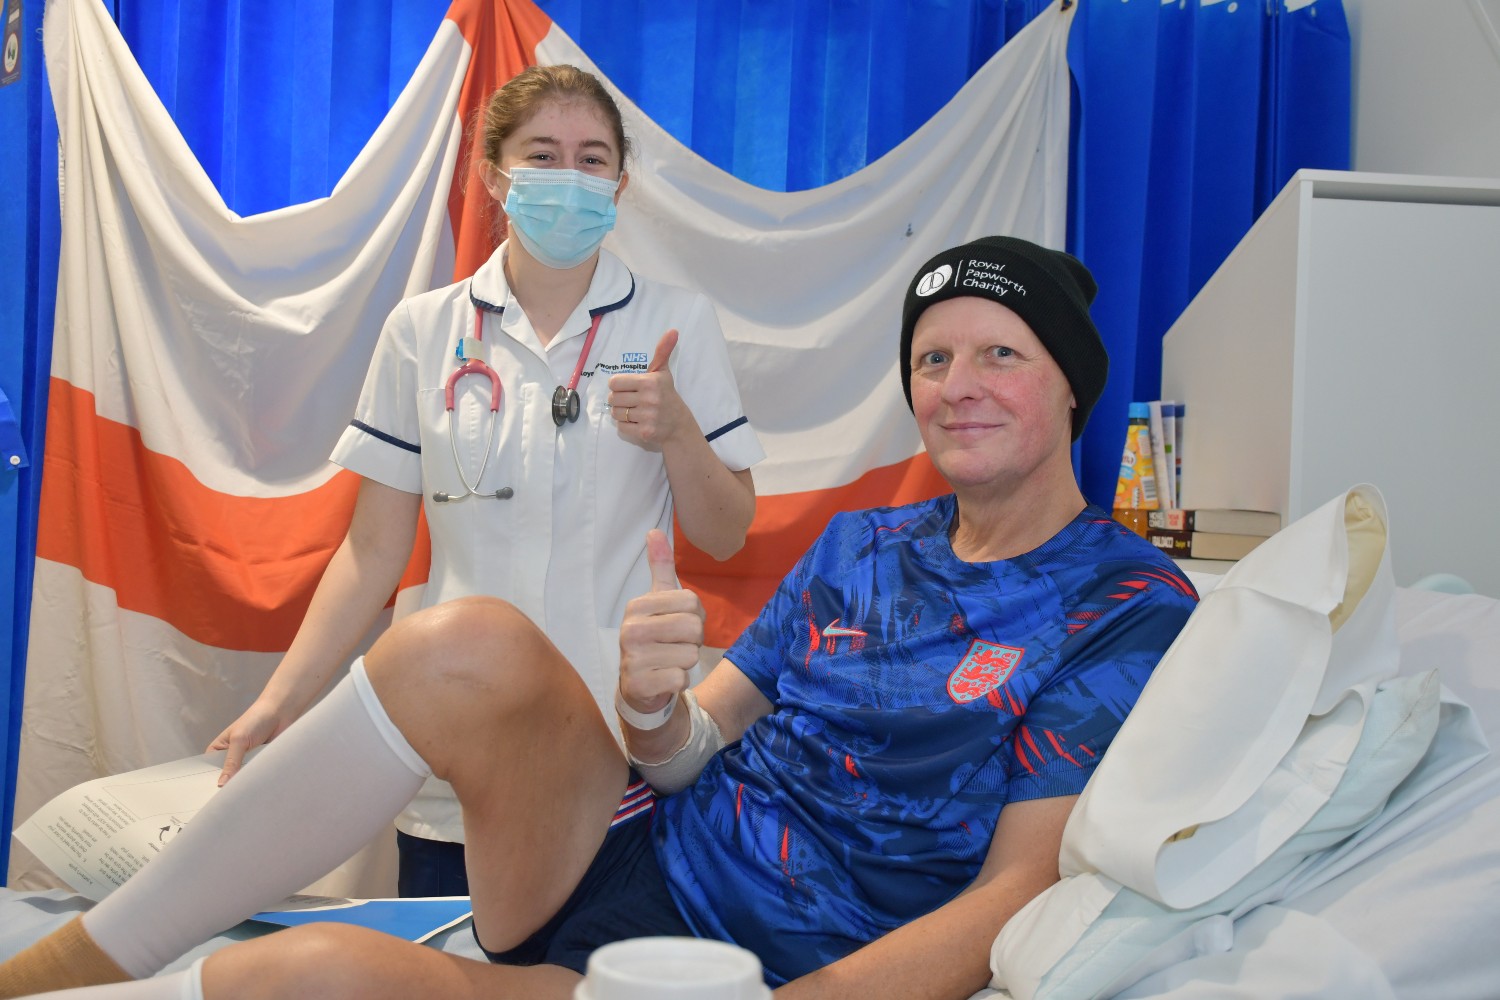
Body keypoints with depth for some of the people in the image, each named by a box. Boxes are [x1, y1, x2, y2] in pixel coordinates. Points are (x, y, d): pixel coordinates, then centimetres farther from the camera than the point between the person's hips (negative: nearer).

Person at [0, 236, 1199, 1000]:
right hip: (638, 859, 6)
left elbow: (1021, 894, -13)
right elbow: (687, 756, 9)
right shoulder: (858, 549, 14)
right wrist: (653, 706, -16)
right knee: (474, 643, -24)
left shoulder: (1132, 611, -4)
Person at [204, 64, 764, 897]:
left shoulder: (678, 324, 2)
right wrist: (275, 707, -1)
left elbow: (724, 538, 4)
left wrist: (678, 431, -14)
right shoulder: (423, 330, 4)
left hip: (626, 753, -1)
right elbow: (374, 548, 6)